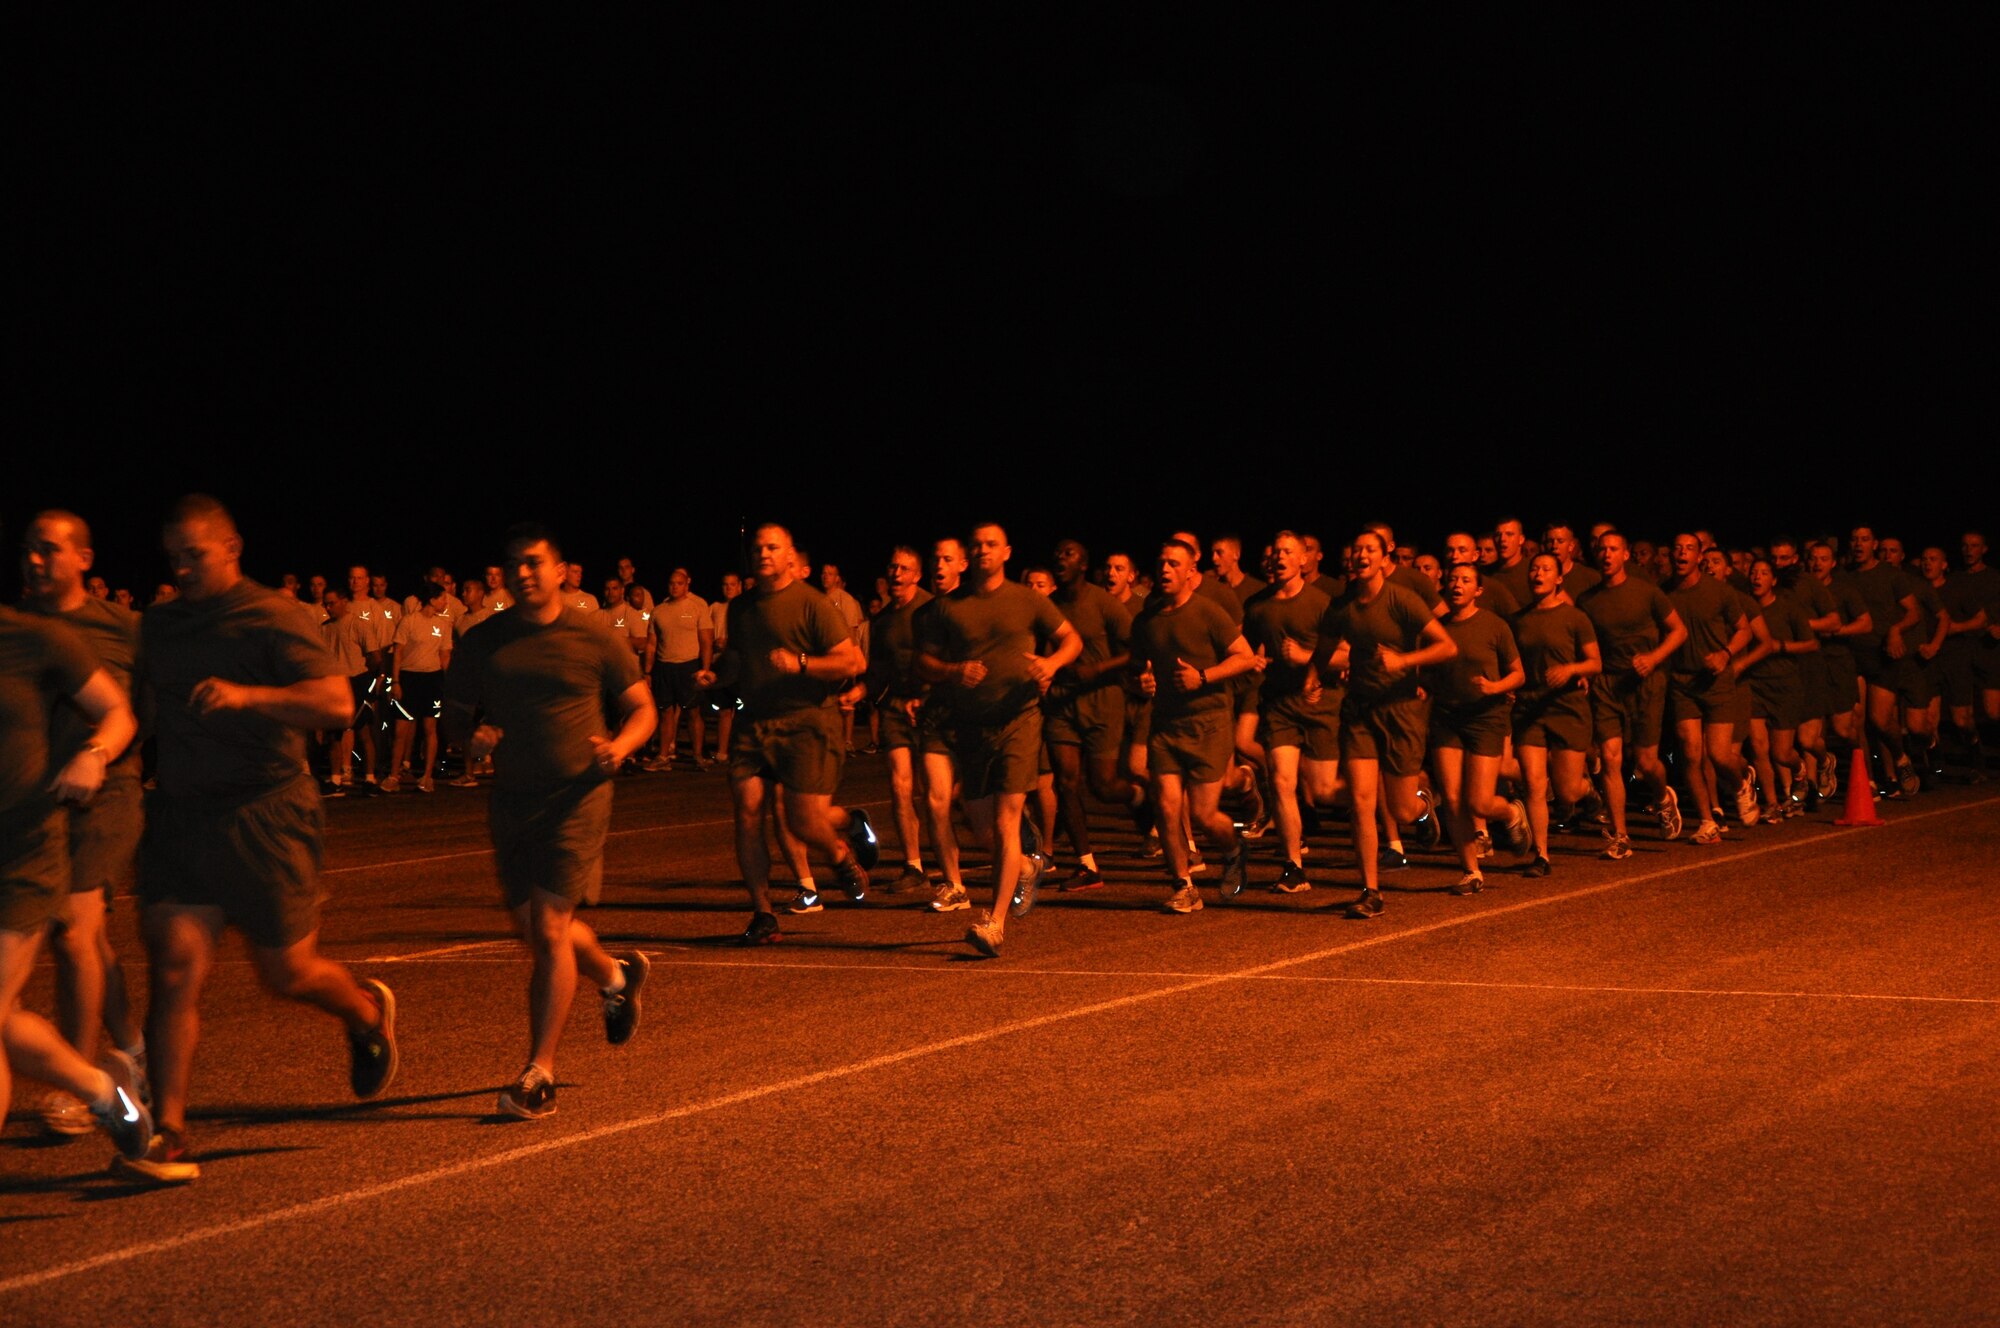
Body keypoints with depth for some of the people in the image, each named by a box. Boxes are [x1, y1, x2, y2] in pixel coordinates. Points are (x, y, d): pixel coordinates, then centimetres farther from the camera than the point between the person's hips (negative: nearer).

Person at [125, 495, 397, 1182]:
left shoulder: (268, 621, -8)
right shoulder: (159, 624, 12)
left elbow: (337, 703, -19)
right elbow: (134, 697, 31)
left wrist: (248, 695, -30)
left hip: (262, 811, -5)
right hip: (180, 813, 5)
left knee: (287, 972, 7)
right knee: (175, 969, -8)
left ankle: (367, 1011, 41)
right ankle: (168, 1135, -8)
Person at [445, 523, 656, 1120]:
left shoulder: (595, 640, -2)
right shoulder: (481, 643, 7)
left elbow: (642, 708, 5)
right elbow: (458, 713, 15)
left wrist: (620, 746, -16)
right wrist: (472, 737, -9)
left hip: (576, 797, -5)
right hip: (511, 798, 5)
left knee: (548, 926, -12)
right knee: (534, 929, 12)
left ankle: (539, 1073, -7)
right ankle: (616, 975, 44)